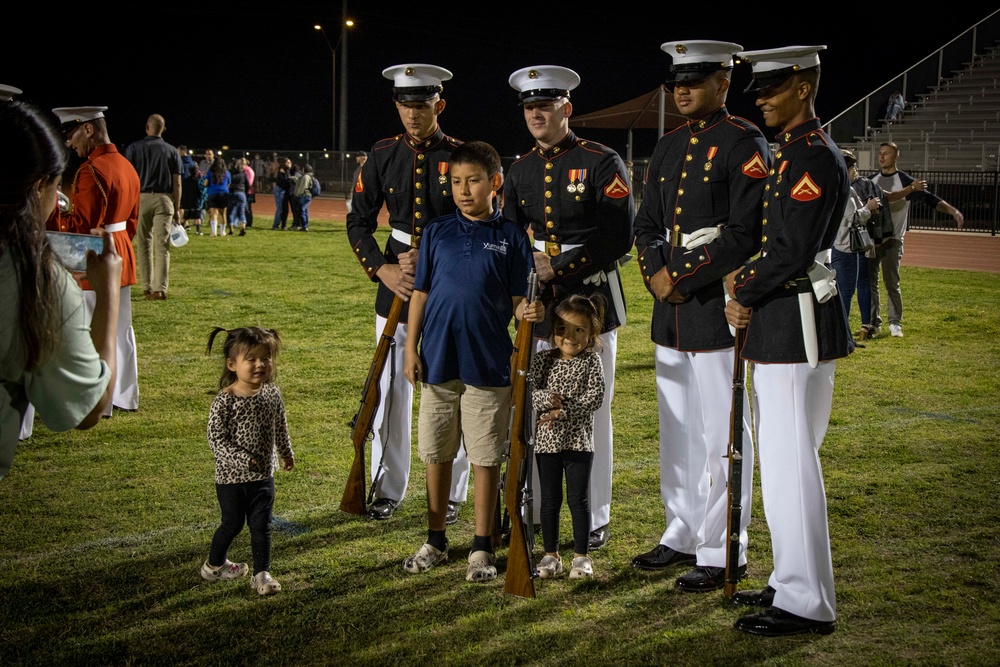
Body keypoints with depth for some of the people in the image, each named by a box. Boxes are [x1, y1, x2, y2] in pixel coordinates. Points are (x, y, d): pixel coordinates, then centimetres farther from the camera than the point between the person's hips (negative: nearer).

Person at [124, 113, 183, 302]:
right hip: (164, 199, 0)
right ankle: (160, 288, -8)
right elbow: (177, 182, 3)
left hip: (140, 198, 0)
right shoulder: (172, 151, 6)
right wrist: (177, 209, 6)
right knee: (162, 245, -1)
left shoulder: (134, 148, 4)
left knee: (143, 244, 8)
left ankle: (147, 286, 10)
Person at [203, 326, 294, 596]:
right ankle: (214, 565, 34)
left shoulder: (272, 393, -2)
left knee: (261, 526, 5)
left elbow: (280, 426, 14)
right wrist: (241, 460, -25)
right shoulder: (225, 400, -19)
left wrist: (286, 452, 26)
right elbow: (216, 438, -19)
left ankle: (261, 573, 15)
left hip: (263, 477, 4)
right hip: (231, 477, -4)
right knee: (233, 523, 10)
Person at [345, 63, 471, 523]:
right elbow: (358, 222, 6)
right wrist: (382, 270, -9)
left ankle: (450, 493, 16)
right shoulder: (383, 156, 4)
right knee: (390, 389, 6)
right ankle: (388, 489, 19)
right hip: (396, 283, 3)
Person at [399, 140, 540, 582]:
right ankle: (435, 542, 25)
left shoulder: (511, 237, 0)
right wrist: (411, 349, 4)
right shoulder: (436, 232, 5)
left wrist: (530, 311, -21)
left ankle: (482, 548, 16)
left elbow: (516, 299, 2)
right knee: (436, 455, 11)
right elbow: (420, 293, 8)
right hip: (438, 360, 2)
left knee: (485, 458, 4)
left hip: (488, 363, -2)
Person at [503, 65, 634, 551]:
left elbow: (620, 239, -14)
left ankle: (595, 520, 14)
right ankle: (530, 511, 22)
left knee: (591, 414, 2)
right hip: (539, 306, 5)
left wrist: (559, 269, -18)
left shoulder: (602, 163, -8)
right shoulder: (520, 171, 9)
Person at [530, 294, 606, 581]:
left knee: (578, 500, 4)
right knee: (550, 500, 10)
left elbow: (595, 397, -13)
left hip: (579, 441, -2)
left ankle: (581, 556, 15)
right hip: (547, 440, 2)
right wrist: (546, 399, -27)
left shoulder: (591, 362, -3)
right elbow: (529, 390, -7)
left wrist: (564, 411, -22)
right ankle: (551, 555, 21)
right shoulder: (543, 359, 2)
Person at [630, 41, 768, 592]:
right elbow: (646, 224, 16)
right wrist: (656, 274, -4)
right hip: (671, 313, 8)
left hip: (720, 307, -7)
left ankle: (723, 553, 9)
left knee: (722, 436, 0)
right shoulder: (667, 147, 14)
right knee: (677, 432, 15)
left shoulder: (744, 144, -8)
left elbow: (746, 235, -16)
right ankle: (684, 535, 28)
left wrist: (681, 277, -16)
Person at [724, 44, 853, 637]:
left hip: (796, 327, -10)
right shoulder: (791, 152, 16)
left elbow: (793, 251, -21)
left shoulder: (814, 156, -15)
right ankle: (793, 582, 27)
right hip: (781, 323, 10)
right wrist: (746, 282, 6)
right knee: (787, 459, 16)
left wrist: (742, 292, -9)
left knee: (789, 463, -6)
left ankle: (807, 605, 2)